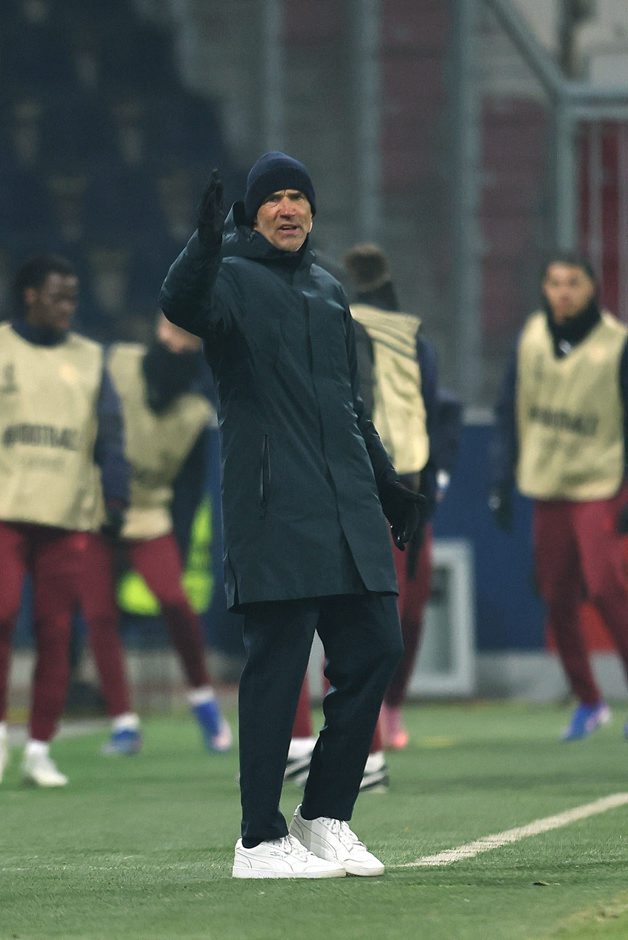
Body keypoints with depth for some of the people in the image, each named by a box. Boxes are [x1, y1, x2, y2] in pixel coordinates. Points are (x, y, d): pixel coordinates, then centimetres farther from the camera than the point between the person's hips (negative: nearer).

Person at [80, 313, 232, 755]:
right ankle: (123, 723, 2)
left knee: (175, 600, -19)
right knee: (100, 614, -6)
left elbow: (192, 487, 0)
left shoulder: (196, 412, -4)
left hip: (147, 513, 0)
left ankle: (203, 697, 2)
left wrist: (186, 555, -2)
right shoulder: (117, 363, -6)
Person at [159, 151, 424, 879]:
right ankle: (260, 840, -4)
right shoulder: (233, 279, 0)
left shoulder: (327, 291, 21)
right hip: (273, 512, -7)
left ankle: (325, 816, 15)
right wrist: (206, 246, -42)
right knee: (277, 666, -8)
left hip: (348, 513, 7)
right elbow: (183, 306, -24)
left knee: (374, 649, 4)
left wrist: (387, 485, 26)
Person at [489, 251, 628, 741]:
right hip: (547, 488, 4)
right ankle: (587, 701, 18)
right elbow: (511, 413, 10)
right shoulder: (532, 338, 5)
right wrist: (502, 481, 6)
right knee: (558, 600, 5)